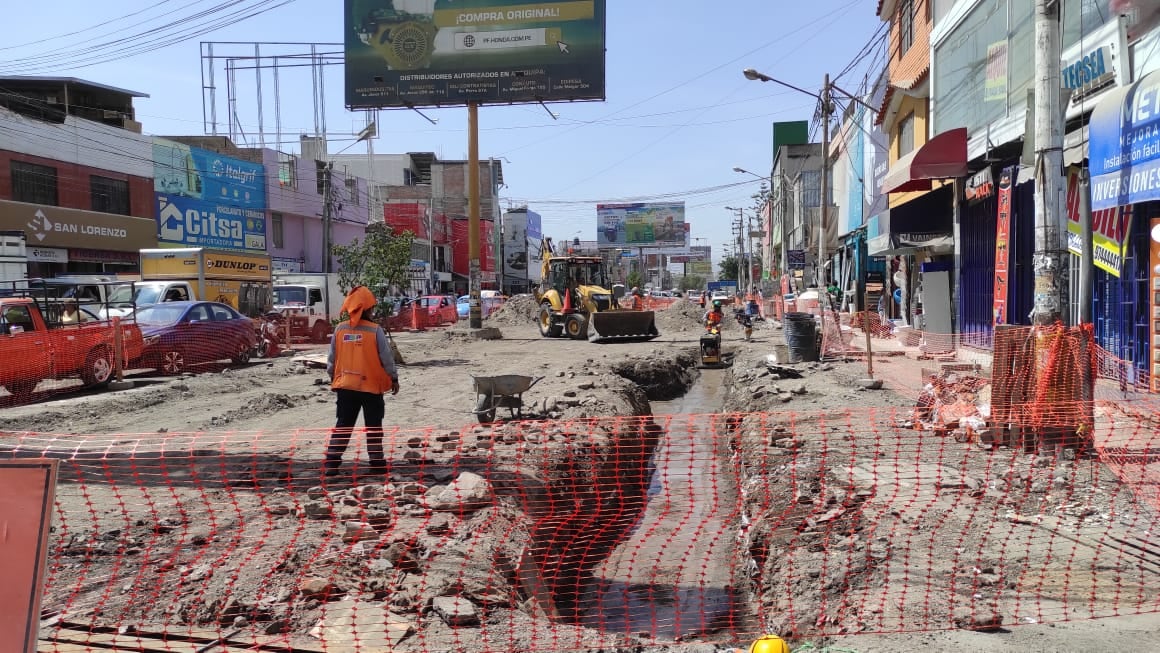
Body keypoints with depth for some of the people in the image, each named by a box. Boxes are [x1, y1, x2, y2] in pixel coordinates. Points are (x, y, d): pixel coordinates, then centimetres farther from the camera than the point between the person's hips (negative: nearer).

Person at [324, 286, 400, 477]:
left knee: (343, 424, 12)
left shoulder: (340, 329, -3)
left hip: (345, 385, 3)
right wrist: (394, 378, 5)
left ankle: (332, 462, 8)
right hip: (372, 385, -3)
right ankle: (377, 463, 14)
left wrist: (333, 378, 20)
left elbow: (332, 358, 5)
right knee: (373, 426, 10)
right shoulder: (375, 330, -13)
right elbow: (387, 357, -8)